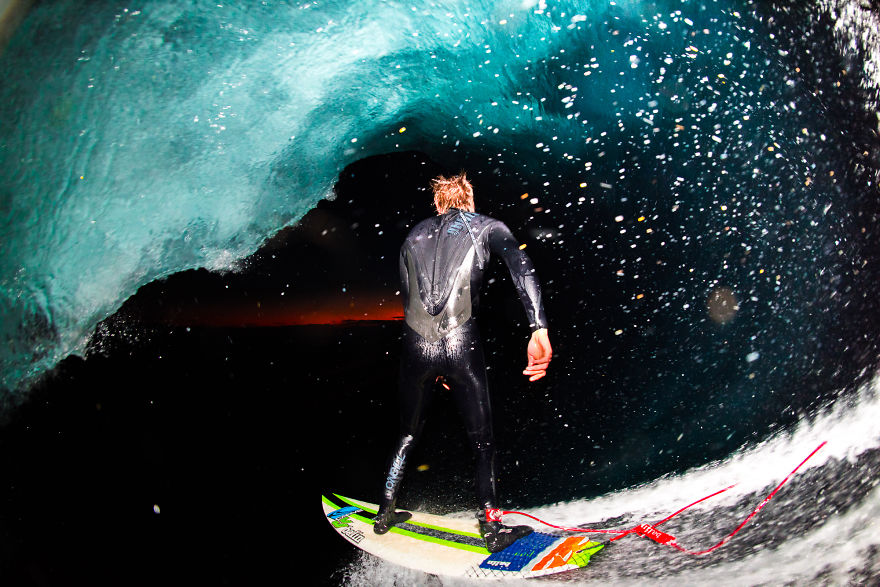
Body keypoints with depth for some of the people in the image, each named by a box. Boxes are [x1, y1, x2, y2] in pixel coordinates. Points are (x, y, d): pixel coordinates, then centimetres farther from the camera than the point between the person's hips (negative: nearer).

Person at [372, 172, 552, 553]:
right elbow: (523, 270, -8)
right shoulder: (487, 227, 12)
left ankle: (385, 513, 32)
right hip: (462, 344, -3)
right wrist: (539, 330, -18)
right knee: (482, 442, 11)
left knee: (409, 433, 24)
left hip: (416, 347, 4)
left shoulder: (412, 239, 23)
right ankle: (492, 528, 10)